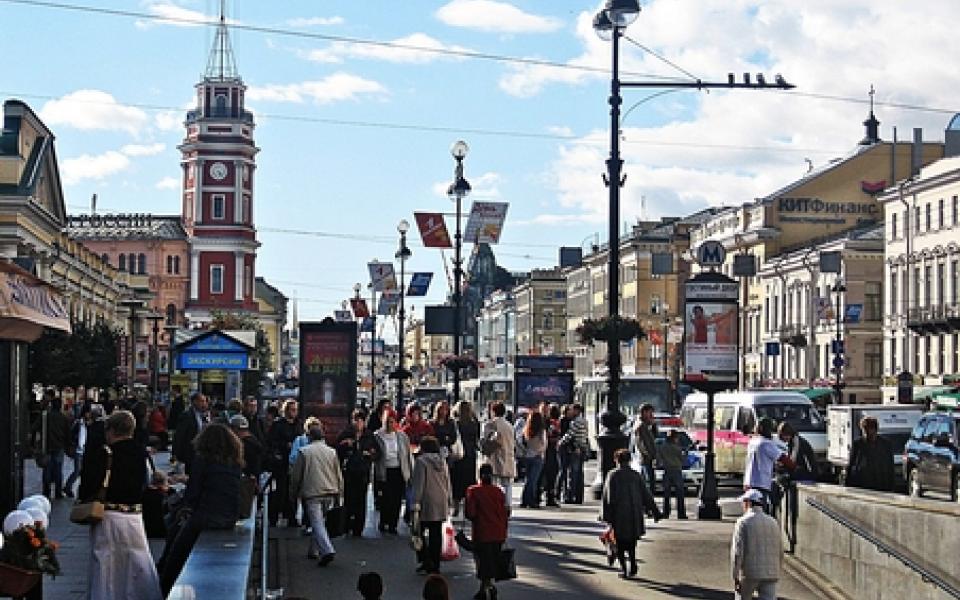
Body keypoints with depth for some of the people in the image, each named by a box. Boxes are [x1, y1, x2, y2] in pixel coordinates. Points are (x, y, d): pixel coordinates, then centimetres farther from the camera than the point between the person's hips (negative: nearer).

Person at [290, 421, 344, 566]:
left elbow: (296, 475, 1)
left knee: (317, 523, -8)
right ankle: (314, 550, 24)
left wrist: (293, 493, 14)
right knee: (320, 522, 17)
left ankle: (327, 550, -23)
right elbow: (339, 475, 12)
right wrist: (338, 494, 19)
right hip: (330, 493, 5)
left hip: (312, 493, -5)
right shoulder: (332, 452, 9)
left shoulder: (304, 452, -2)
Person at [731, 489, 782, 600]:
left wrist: (735, 578, -13)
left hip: (749, 574, -3)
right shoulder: (773, 523, 10)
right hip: (769, 574, 4)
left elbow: (737, 552, -14)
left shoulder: (743, 523, -6)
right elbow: (780, 553, 14)